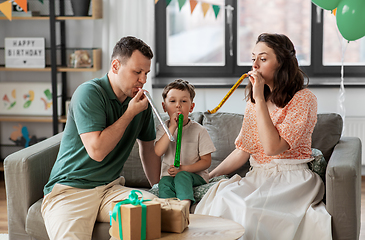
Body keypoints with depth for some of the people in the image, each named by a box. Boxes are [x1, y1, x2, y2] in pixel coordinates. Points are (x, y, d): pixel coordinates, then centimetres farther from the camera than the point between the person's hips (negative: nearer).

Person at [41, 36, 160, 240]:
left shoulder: (140, 101, 8)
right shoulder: (89, 93, -12)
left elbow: (148, 148, 24)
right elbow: (97, 150, -22)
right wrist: (130, 113, -14)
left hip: (111, 188, 5)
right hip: (69, 190, -5)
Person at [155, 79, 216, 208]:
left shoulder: (199, 130, -2)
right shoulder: (162, 129, 5)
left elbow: (206, 161, -3)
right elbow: (158, 152, -14)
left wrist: (183, 169, -18)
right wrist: (172, 127, -21)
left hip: (196, 175, -2)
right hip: (169, 174, 2)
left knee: (182, 176, -33)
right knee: (164, 183, -30)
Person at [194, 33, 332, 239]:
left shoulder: (304, 99, -8)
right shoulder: (254, 101, 14)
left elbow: (272, 147, -19)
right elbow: (242, 151, 15)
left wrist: (260, 99, -17)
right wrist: (209, 176, 6)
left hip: (291, 178, -6)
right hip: (258, 176, 6)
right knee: (220, 194, -26)